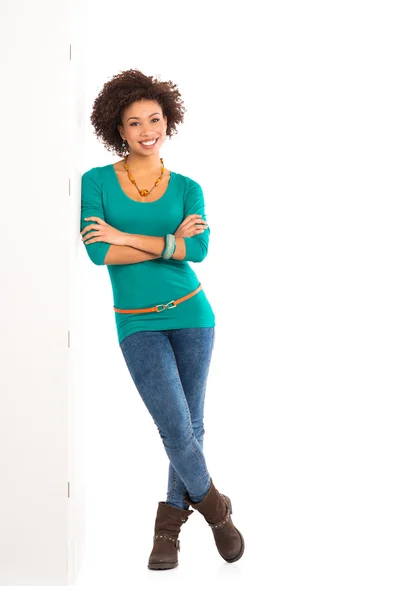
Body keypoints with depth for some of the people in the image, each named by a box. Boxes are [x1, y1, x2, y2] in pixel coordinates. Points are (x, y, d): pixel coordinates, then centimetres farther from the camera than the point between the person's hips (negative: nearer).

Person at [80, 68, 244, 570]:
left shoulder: (187, 188, 3)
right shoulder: (97, 182, -1)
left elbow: (199, 250, -14)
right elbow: (97, 253, -16)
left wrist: (126, 238, -17)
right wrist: (171, 242, -13)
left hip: (192, 314, 2)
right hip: (138, 325, -2)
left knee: (191, 426, 8)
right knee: (176, 429, -7)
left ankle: (170, 520, 27)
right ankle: (214, 507, 20)